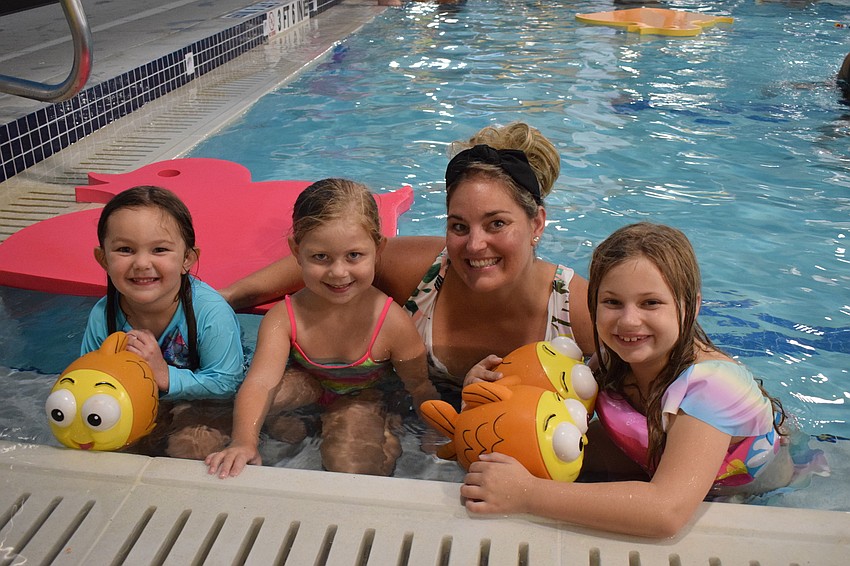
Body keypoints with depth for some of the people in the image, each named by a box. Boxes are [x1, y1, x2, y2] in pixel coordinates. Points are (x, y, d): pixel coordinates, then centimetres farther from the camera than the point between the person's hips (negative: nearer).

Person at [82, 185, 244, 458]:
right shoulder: (102, 316, -16)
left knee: (188, 446, -28)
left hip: (202, 406, -5)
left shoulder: (212, 313, -30)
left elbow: (228, 384, -26)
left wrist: (165, 376, -35)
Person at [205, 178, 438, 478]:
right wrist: (244, 442, -54)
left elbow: (421, 388, -16)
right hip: (308, 382, 2)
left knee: (351, 467, -31)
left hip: (360, 396, -2)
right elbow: (260, 383, -39)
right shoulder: (284, 318, -27)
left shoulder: (393, 323, -30)